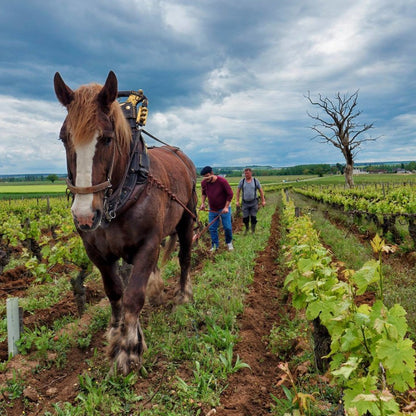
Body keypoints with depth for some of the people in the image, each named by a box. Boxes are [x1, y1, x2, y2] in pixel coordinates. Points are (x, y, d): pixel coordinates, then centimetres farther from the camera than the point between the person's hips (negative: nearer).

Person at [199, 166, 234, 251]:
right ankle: (215, 245, 16)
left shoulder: (222, 181, -21)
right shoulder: (204, 183, -9)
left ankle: (229, 242, 25)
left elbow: (230, 194, -13)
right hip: (212, 209, 3)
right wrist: (203, 203, -1)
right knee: (212, 228, 2)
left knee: (227, 227, 1)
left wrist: (226, 207, -16)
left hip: (224, 208, -3)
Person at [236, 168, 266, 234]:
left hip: (254, 202, -1)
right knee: (245, 218, 4)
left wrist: (263, 201, -1)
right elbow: (238, 191, 3)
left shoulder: (255, 180, -3)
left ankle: (253, 231, 14)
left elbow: (261, 190, 1)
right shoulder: (242, 181, -1)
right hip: (245, 202, 1)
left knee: (253, 217, -3)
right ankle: (247, 228, 31)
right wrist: (237, 201, -3)